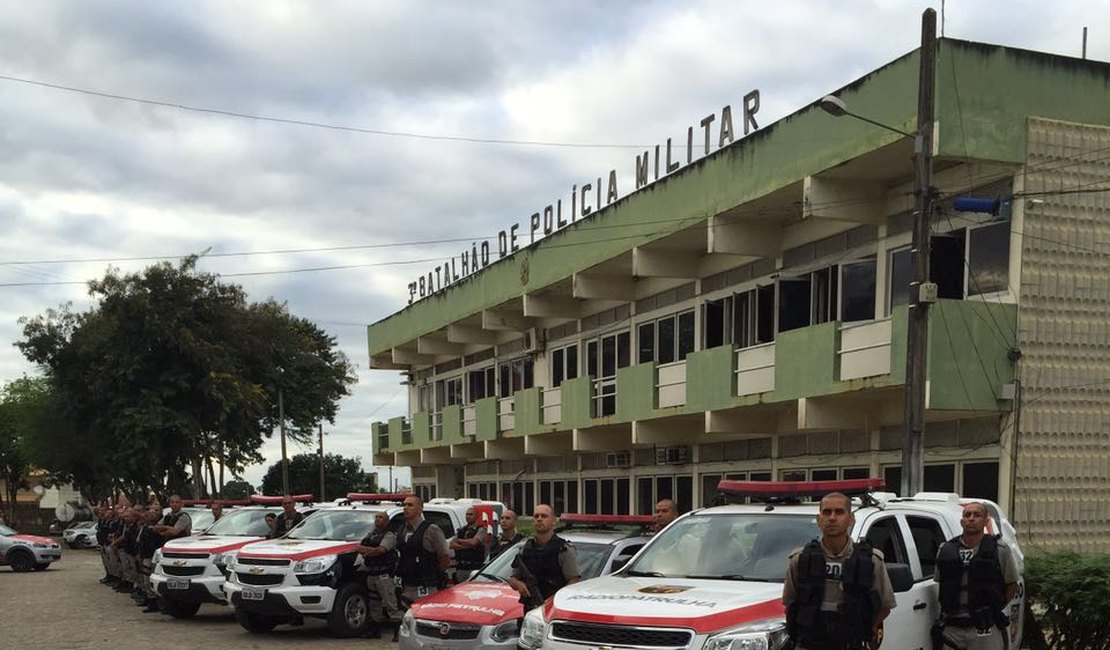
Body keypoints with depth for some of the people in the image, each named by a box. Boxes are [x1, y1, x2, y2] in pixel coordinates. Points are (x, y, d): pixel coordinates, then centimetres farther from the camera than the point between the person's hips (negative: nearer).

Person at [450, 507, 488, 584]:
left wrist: (459, 540, -1)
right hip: (460, 568, 6)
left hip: (474, 568, -6)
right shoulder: (460, 531, 19)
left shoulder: (480, 530, 1)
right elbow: (452, 545, 5)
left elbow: (473, 542, -16)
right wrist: (467, 546, -10)